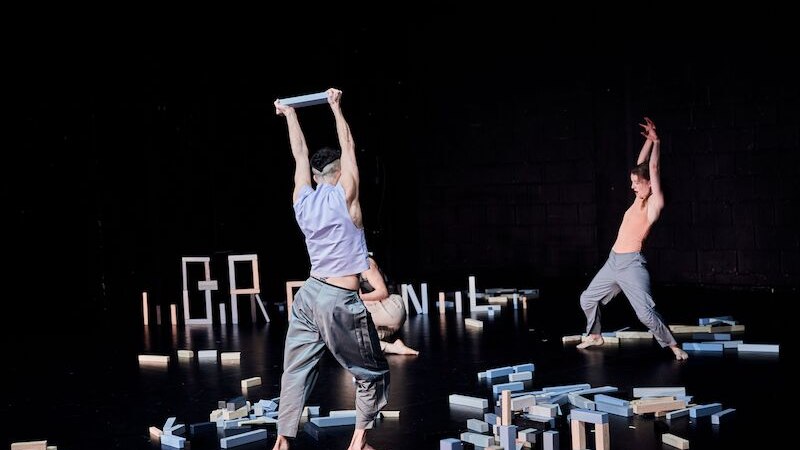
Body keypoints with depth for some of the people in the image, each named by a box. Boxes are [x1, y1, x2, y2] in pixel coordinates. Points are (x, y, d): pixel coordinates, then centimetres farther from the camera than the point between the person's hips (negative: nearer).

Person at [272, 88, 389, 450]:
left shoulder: (302, 199, 5)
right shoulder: (344, 196, -9)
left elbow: (300, 154, 17)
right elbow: (348, 145, -1)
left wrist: (290, 114, 28)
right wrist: (335, 106, 9)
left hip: (309, 295, 6)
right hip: (341, 301, -6)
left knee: (296, 372, 8)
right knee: (373, 372, 8)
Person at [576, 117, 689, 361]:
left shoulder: (655, 203, -7)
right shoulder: (640, 199, 13)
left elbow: (653, 169, -9)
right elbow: (641, 165, 17)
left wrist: (656, 141, 0)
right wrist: (649, 139, 15)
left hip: (631, 263, -9)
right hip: (613, 261, 9)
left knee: (646, 312, -15)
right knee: (588, 298, 18)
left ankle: (673, 345, -3)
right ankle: (594, 336, 36)